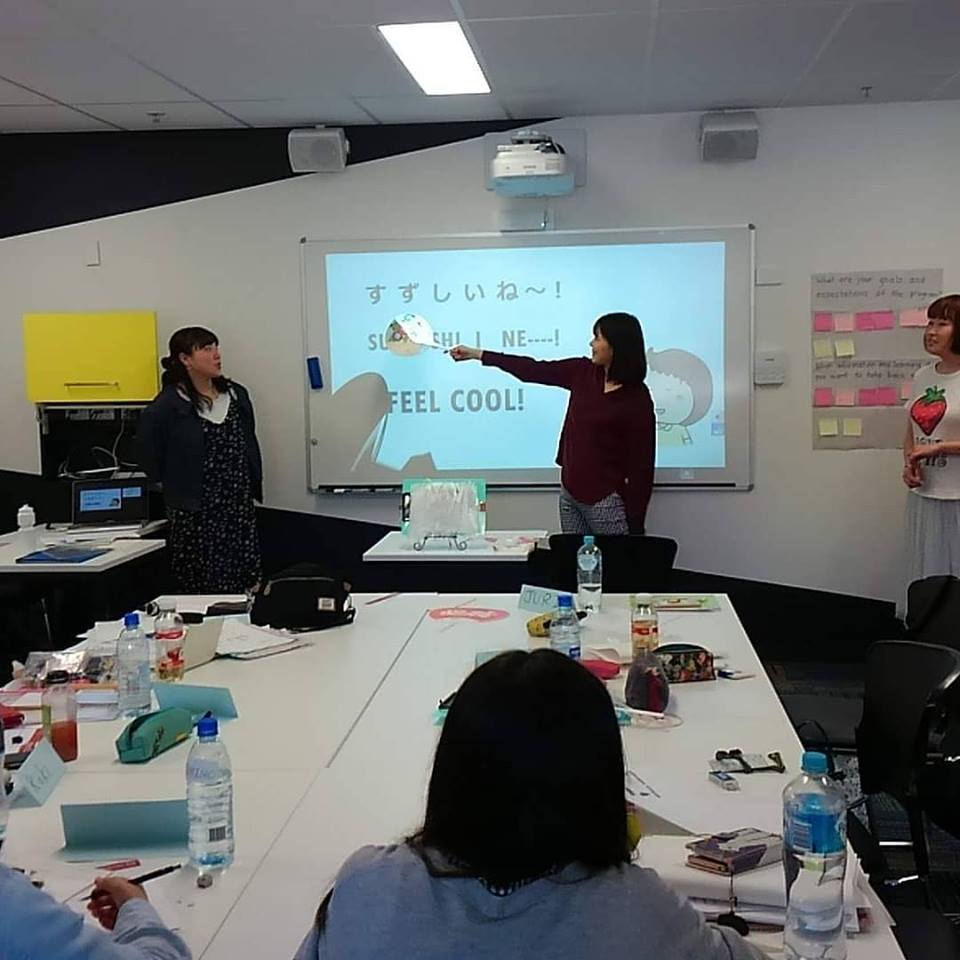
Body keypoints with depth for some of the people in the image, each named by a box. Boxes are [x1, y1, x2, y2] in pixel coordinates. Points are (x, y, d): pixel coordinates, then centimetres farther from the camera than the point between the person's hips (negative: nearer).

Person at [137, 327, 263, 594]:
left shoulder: (236, 395, 8)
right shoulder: (169, 405, -10)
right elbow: (148, 450, -8)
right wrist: (174, 486, 0)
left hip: (240, 510, 5)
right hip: (194, 515, -5)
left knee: (247, 589, 3)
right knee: (204, 593, -2)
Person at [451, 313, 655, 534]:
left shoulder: (637, 398, -13)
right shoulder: (583, 372, 4)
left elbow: (641, 462, -13)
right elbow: (535, 370, 12)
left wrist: (635, 524, -14)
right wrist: (477, 354, 15)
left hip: (606, 501, -6)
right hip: (570, 493, 6)